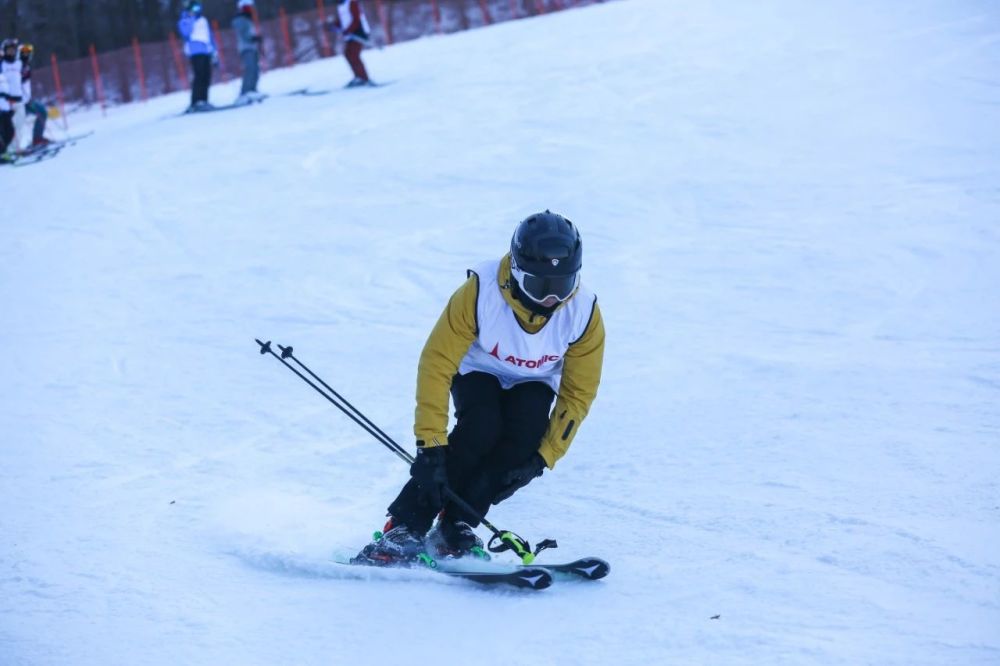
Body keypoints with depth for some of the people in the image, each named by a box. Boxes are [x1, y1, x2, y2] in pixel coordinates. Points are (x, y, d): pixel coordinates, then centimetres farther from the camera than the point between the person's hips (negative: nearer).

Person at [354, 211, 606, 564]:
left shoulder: (584, 313, -26)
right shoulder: (480, 292, -33)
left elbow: (578, 393, -14)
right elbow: (436, 364, -30)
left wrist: (544, 456, -21)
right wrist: (430, 443, -34)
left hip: (532, 384, 2)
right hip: (479, 372, -2)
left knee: (524, 438, -29)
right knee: (481, 428, -31)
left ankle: (456, 526, -17)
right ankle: (405, 528, -24)